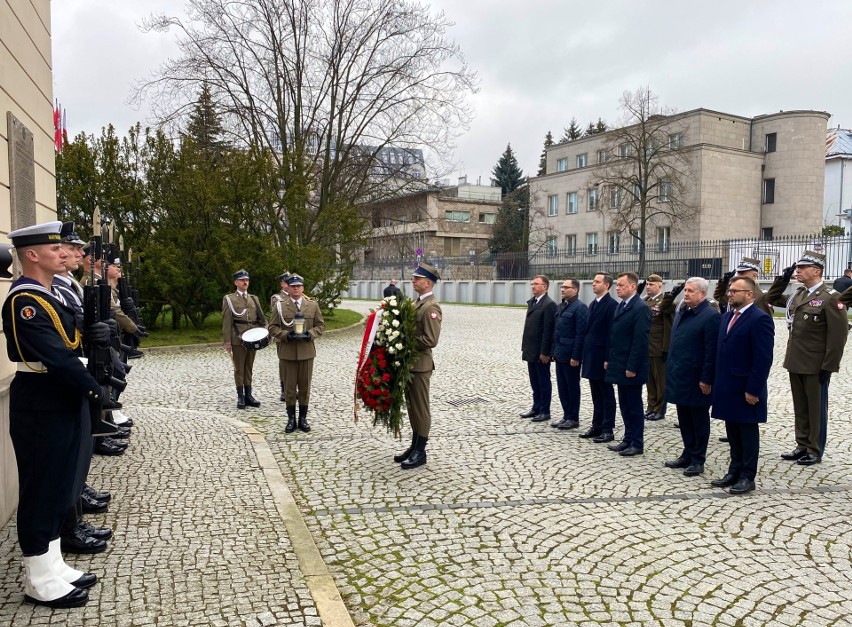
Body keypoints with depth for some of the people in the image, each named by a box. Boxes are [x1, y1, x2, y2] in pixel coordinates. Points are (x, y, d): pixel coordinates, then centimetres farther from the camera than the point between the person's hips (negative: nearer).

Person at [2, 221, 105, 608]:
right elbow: (55, 355, -25)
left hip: (60, 401, 10)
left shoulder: (48, 294, 14)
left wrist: (91, 335, -2)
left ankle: (52, 566, 29)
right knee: (40, 488, 1)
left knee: (58, 485, 16)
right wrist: (92, 388, -17)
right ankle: (40, 580, 15)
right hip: (40, 406, -10)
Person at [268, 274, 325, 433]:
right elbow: (273, 328, 2)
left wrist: (310, 334, -11)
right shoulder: (280, 306, 1)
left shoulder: (313, 305, 5)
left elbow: (320, 325, 8)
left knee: (305, 386, 7)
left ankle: (303, 418, 18)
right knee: (289, 387, 5)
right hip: (287, 352, -1)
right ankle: (291, 419, 15)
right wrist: (286, 335, -15)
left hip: (307, 351, 1)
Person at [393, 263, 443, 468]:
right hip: (409, 362, 9)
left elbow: (430, 340, -23)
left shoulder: (431, 307, -18)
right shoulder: (417, 303, 12)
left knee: (421, 408, 1)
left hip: (420, 365, -9)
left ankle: (420, 452, 11)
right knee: (412, 406, 17)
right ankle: (414, 446, 28)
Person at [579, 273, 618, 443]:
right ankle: (597, 426, 23)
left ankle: (608, 430, 9)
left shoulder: (611, 304, -13)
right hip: (591, 356, 8)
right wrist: (585, 354, 12)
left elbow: (611, 333, -17)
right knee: (596, 394, 15)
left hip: (602, 356, -8)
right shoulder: (593, 304, 14)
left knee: (606, 394, 2)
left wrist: (608, 358, -19)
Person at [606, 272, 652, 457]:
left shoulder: (640, 308, -16)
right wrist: (609, 359, 13)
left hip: (631, 367, -8)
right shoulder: (620, 306, 12)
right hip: (619, 365, 8)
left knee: (634, 406, 2)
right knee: (625, 405, 15)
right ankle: (628, 439, 24)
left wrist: (632, 367, -21)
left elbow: (640, 340, -20)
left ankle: (637, 444, 12)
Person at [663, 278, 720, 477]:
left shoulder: (711, 316, -13)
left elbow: (711, 351, -17)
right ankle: (687, 455, 27)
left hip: (697, 379, -8)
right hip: (679, 376, 8)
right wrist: (671, 370, 13)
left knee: (699, 419, 6)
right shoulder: (682, 313, 12)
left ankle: (698, 460, 16)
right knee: (684, 419, 15)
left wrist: (706, 379, -19)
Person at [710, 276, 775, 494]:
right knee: (733, 432, 15)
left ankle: (747, 477, 15)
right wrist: (718, 382, 11)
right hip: (727, 387, 7)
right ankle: (734, 472, 25)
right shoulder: (726, 317, 12)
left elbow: (763, 359, -17)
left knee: (748, 432, 5)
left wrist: (753, 390, -18)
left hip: (745, 389, -7)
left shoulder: (760, 319, -14)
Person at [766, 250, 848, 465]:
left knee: (816, 409, 6)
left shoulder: (831, 298, -14)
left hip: (815, 367, -7)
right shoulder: (798, 295, 8)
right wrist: (783, 278, 7)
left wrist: (828, 367, -17)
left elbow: (838, 335, -16)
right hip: (795, 363, 7)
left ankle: (815, 451, 17)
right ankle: (802, 446, 26)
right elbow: (772, 298, 23)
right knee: (800, 407, 15)